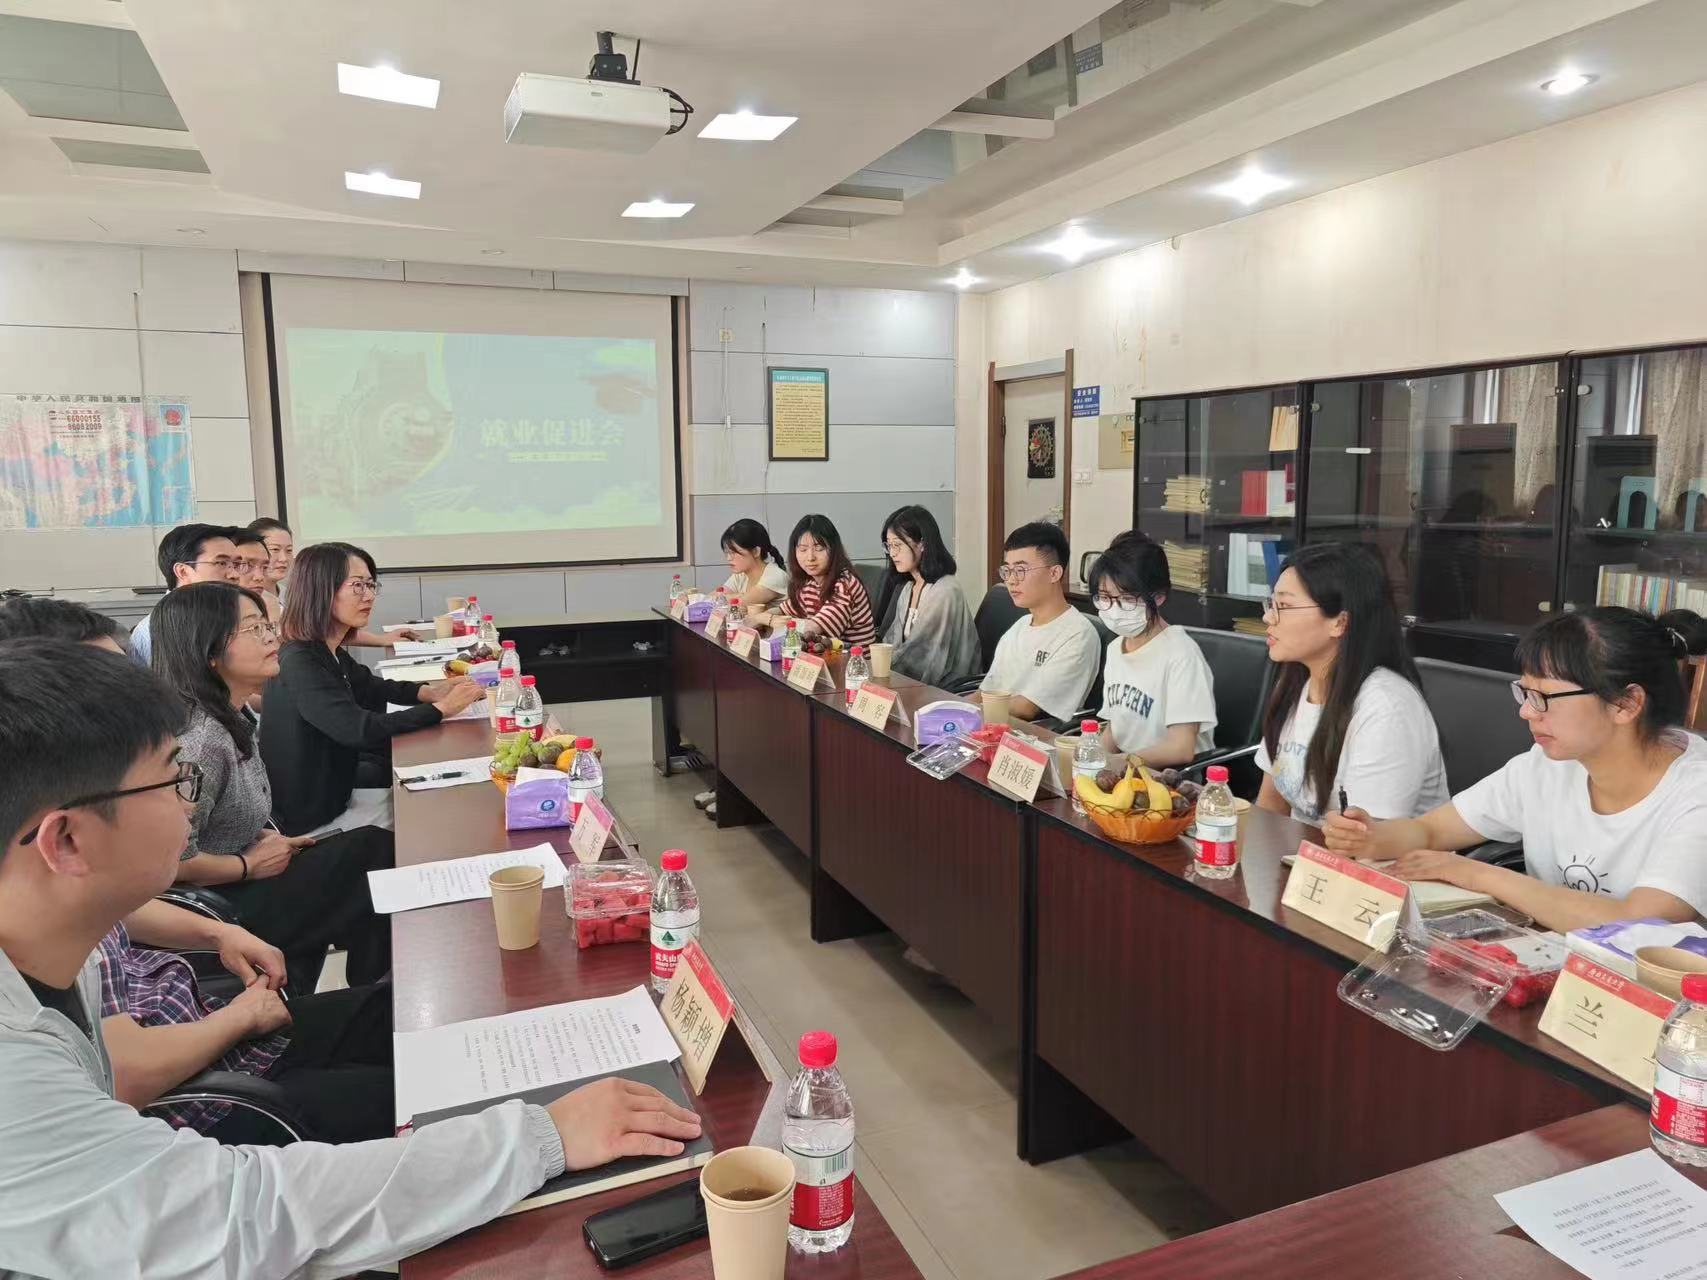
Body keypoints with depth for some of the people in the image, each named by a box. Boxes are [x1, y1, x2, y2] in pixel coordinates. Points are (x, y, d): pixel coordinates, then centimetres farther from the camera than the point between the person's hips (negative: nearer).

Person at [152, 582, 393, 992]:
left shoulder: (235, 716, 3)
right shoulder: (200, 737, -28)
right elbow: (173, 861, -29)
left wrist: (265, 835, 2)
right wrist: (251, 864, -15)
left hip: (241, 884, 9)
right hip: (220, 907, -9)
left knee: (372, 846, 7)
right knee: (376, 851, -4)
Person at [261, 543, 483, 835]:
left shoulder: (332, 654, 3)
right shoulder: (299, 662, -25)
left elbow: (372, 687, 19)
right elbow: (360, 729, -32)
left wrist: (431, 691, -1)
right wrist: (442, 708, -23)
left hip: (333, 793, 8)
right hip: (309, 820, -8)